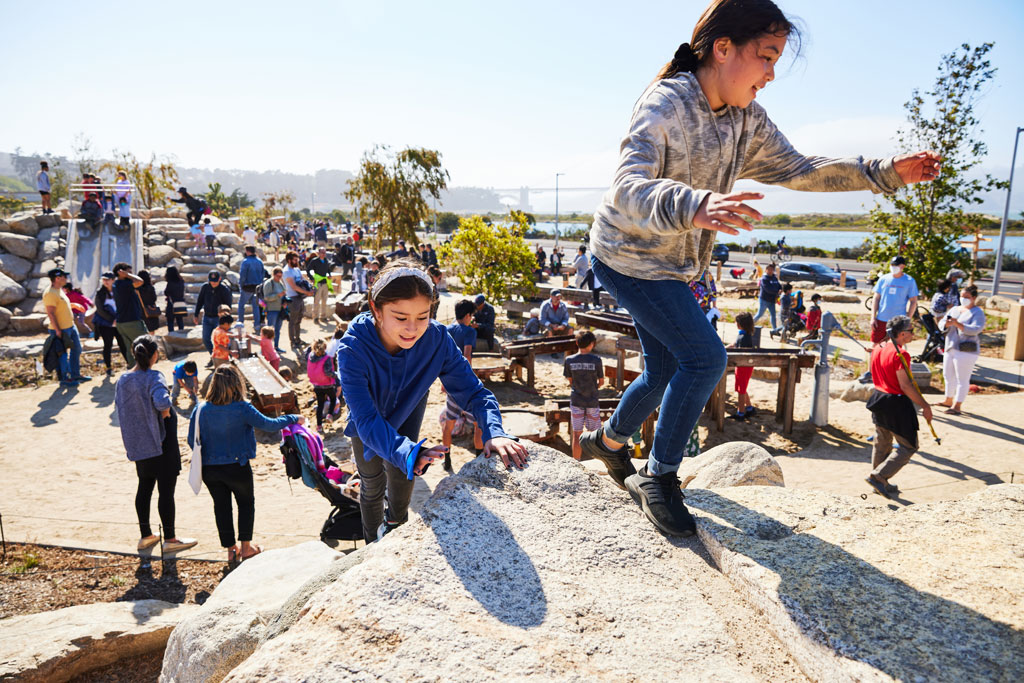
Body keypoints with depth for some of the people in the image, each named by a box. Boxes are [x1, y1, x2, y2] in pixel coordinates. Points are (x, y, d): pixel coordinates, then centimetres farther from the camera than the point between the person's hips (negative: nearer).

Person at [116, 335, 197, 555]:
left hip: (137, 445, 7)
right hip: (161, 444, -7)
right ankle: (170, 539, 13)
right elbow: (162, 401, -35)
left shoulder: (122, 380, 3)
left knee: (144, 487, 19)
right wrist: (166, 412, -15)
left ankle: (145, 536, 29)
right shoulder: (154, 377, -19)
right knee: (166, 491, 3)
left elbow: (119, 405, 11)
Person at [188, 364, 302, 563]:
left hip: (209, 469, 3)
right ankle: (246, 547, 23)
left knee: (221, 505, 17)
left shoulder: (200, 409, -6)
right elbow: (268, 425, -13)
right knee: (246, 502, 19)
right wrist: (294, 419, 1)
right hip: (236, 467, -3)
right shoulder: (242, 408, -17)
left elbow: (192, 440, 1)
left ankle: (230, 550, 24)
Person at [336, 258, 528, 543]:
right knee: (372, 485, 14)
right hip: (367, 428, -1)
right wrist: (409, 453, -62)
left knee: (400, 476, 13)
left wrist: (494, 432, -47)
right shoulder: (353, 349, -40)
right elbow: (366, 419, -45)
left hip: (406, 416, 2)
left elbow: (472, 390, -27)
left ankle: (396, 527, 49)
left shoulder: (437, 339, -33)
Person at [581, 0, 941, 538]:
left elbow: (795, 170, 7)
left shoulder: (746, 119, -1)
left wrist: (887, 172, -2)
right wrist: (693, 206, -60)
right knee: (705, 357, -17)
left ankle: (607, 442, 41)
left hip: (672, 265, 8)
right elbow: (628, 189, -39)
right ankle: (658, 478, 0)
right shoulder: (664, 104, -25)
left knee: (664, 373, 16)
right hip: (629, 257, -8)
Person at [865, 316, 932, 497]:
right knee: (908, 446, 6)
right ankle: (878, 476, -1)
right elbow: (906, 386, -22)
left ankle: (881, 484, 29)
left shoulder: (877, 349, 4)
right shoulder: (900, 355, -22)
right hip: (897, 404, -9)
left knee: (882, 444, 19)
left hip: (879, 399, 9)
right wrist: (925, 406, -14)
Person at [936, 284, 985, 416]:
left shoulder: (977, 313, -5)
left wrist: (958, 324, -31)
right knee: (948, 375, 16)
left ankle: (957, 406, -3)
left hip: (966, 351, -8)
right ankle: (949, 400, 28)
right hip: (950, 349, 8)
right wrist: (946, 324, -15)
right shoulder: (954, 309, 15)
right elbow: (941, 324, 8)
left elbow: (975, 329, -20)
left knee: (962, 379, -5)